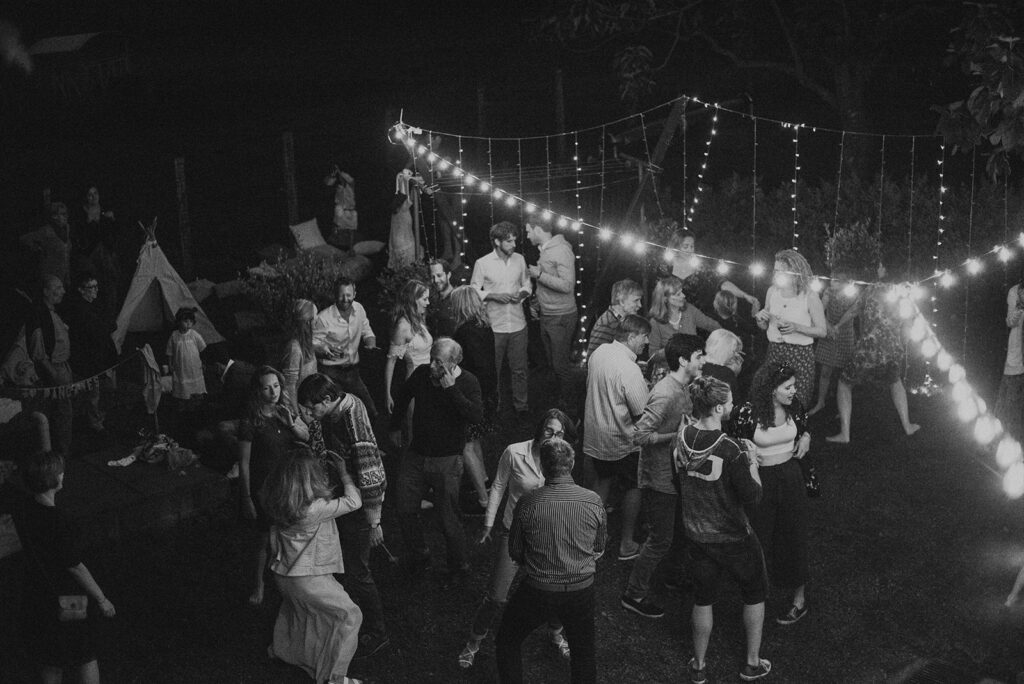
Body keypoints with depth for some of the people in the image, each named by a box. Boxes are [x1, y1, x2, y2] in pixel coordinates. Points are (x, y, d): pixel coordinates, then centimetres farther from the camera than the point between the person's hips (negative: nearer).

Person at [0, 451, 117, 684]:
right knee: (86, 657, 17)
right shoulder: (61, 525, -31)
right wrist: (101, 599, -12)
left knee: (49, 662, 25)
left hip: (36, 595, 6)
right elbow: (76, 568, -23)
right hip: (70, 595, -6)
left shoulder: (19, 505, -17)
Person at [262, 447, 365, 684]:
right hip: (307, 578, -8)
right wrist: (344, 474, -7)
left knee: (294, 607, 36)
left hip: (283, 572, 8)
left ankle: (281, 648, 57)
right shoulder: (314, 508, -29)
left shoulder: (279, 501, -9)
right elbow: (354, 501, -21)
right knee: (349, 615, -1)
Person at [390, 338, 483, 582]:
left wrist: (451, 388, -31)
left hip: (447, 461, -4)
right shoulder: (422, 374, -4)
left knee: (449, 520, 0)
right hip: (415, 455, 4)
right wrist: (395, 427, 23)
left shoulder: (467, 382, -15)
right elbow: (403, 395, 17)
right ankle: (419, 554, 32)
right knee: (405, 511, 8)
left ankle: (458, 567, 21)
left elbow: (476, 416, -31)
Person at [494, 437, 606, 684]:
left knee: (508, 641, 23)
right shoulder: (593, 502, -13)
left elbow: (515, 552, -4)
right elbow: (600, 548, 3)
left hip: (537, 589, -2)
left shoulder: (527, 503, -17)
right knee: (584, 653, 23)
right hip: (581, 590, 2)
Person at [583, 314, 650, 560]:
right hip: (620, 442, -7)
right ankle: (627, 544, 21)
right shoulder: (629, 370, -28)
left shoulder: (599, 352, -4)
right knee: (634, 487, 14)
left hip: (594, 435, 7)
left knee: (603, 481, 25)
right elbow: (643, 414, -24)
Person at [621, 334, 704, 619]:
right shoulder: (665, 395, -28)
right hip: (659, 480, -9)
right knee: (660, 540, 2)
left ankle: (679, 577, 45)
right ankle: (634, 595, 17)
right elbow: (640, 435, -29)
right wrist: (677, 435, -28)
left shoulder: (682, 388, 3)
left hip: (675, 475, 9)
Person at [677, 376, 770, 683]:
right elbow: (752, 497, -20)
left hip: (696, 536, 5)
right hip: (732, 539, -5)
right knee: (755, 593, 20)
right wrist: (752, 463, -6)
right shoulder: (730, 451, -28)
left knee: (703, 597, 22)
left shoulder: (683, 438, -9)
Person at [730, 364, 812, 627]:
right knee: (756, 538, 11)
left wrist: (805, 439, -4)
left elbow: (804, 429, 15)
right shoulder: (748, 413, -19)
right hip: (760, 479, -3)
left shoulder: (794, 406, -7)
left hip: (790, 476, 3)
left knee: (793, 536, 9)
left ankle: (799, 598, 24)